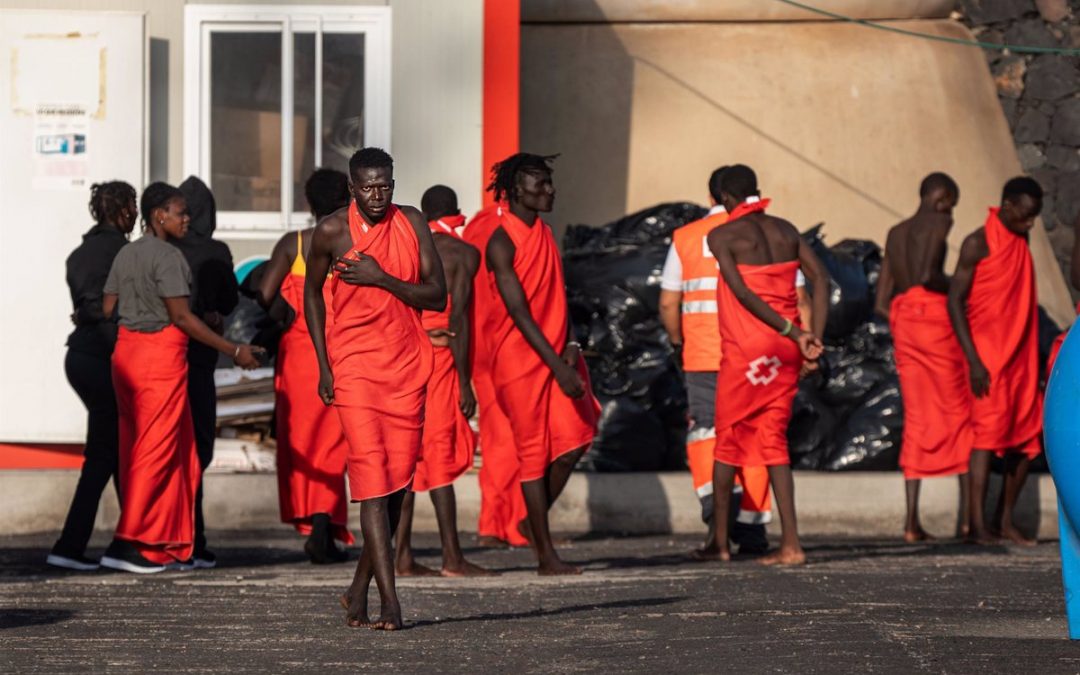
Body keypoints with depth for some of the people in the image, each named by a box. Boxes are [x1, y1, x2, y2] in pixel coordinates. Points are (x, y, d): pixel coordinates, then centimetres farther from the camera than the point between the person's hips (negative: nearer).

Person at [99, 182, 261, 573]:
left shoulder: (125, 255, 13)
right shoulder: (168, 257, -11)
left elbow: (107, 309, 12)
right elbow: (181, 317, -16)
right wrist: (234, 351, -15)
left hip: (126, 350, 9)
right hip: (161, 354, -9)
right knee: (156, 449, -5)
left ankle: (171, 546, 11)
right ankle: (127, 542, -10)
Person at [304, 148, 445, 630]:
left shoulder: (412, 225, 1)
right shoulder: (332, 232, -3)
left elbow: (438, 296, -3)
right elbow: (312, 291, 12)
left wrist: (382, 279, -17)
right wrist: (323, 365, 6)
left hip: (407, 364, 3)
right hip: (353, 365, -3)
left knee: (399, 476, 4)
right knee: (371, 472, -13)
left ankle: (360, 589, 20)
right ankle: (390, 602, -17)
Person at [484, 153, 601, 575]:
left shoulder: (545, 235, 12)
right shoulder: (501, 243, -13)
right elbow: (518, 311, -18)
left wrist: (571, 347, -2)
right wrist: (557, 365, -23)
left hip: (555, 354, 7)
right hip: (520, 358, -7)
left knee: (573, 440, -2)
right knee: (535, 452, -2)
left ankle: (535, 521, 20)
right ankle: (545, 555, 5)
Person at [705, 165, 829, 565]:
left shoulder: (722, 236, -6)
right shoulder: (785, 231, 10)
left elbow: (742, 292, -16)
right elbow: (819, 279, 2)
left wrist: (793, 333, -15)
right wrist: (816, 337, -3)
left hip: (745, 350, -5)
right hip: (786, 351, 5)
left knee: (728, 439, 9)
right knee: (773, 439, 8)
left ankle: (720, 540, 14)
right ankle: (790, 544, -3)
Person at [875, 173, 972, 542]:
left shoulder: (896, 234, 19)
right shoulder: (938, 222, -3)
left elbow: (881, 301, 16)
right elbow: (927, 274, -20)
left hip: (902, 322, 6)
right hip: (936, 316, -6)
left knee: (917, 420, 5)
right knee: (961, 413, 2)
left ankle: (912, 520, -5)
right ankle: (967, 514, -3)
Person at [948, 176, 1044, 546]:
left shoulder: (1021, 244, 15)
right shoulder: (979, 244, -7)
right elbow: (955, 300, -11)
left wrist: (1034, 359, 16)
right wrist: (973, 360, -17)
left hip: (1021, 358, 7)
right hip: (988, 356, -7)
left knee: (1028, 438, 4)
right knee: (988, 432, -13)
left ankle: (1005, 519, 13)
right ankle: (978, 525, -15)